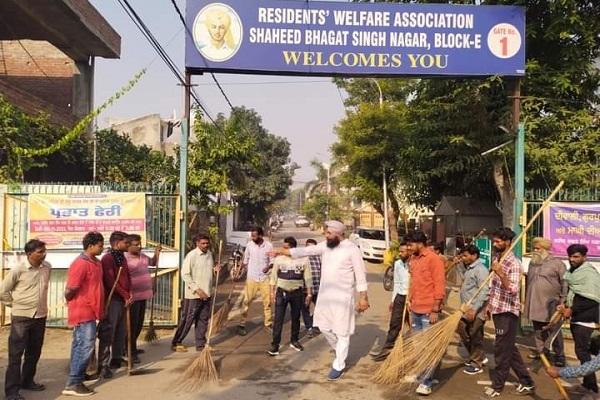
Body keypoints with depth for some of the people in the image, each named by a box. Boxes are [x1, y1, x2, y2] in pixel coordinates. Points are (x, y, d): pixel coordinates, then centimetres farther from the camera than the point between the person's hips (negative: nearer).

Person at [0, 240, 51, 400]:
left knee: (34, 352, 16)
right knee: (16, 354, -1)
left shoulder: (47, 267, 0)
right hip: (21, 317, -5)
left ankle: (27, 381, 32)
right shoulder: (18, 270, -14)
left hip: (40, 316, 5)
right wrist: (16, 304, 1)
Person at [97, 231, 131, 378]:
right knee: (107, 333, -5)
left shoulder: (122, 257, 15)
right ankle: (103, 365, -1)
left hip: (123, 300, 9)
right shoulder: (107, 258, -12)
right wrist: (125, 295, -13)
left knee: (120, 332, 15)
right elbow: (111, 281, -17)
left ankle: (116, 359, 26)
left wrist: (129, 294, 2)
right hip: (112, 300, -8)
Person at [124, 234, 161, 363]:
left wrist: (157, 252, 9)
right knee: (132, 325, -3)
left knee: (139, 324, 18)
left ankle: (132, 347, 33)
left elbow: (153, 263, 26)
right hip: (133, 296, -8)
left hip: (143, 295, 9)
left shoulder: (142, 255, 9)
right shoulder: (124, 259, -16)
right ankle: (131, 352, 4)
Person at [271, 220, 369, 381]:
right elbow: (305, 251, 4)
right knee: (324, 326, 15)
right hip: (325, 294, 7)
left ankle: (339, 366, 17)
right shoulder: (325, 246, 4)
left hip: (343, 296, -6)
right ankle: (340, 350, 39)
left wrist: (363, 297, -12)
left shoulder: (352, 249, -13)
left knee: (342, 331, 4)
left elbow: (360, 274, -11)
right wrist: (282, 251, -1)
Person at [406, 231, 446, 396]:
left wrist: (435, 310, -17)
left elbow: (440, 286, -15)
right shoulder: (413, 259, 10)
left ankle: (426, 382, 5)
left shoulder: (433, 259, -13)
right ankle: (421, 374, 27)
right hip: (415, 310, 7)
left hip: (428, 311, -7)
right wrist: (409, 301, 17)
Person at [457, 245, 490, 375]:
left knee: (475, 337, 1)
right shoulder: (469, 269, 15)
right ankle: (480, 357, 31)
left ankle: (476, 364, 15)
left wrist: (474, 309, -28)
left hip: (476, 311, -10)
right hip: (467, 310, 10)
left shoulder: (480, 269, -16)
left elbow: (484, 292, -23)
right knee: (463, 332, 15)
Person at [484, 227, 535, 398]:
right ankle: (526, 383, 25)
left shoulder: (514, 263, -17)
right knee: (509, 348, 15)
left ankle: (497, 385, 16)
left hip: (508, 312, -9)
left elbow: (513, 290, -26)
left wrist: (501, 273, -37)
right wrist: (489, 305, 19)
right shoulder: (497, 260, 9)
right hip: (498, 310, 9)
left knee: (501, 349, 3)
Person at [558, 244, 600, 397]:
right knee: (582, 351, 14)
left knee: (582, 351, -8)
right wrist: (565, 306, 6)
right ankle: (588, 383, 24)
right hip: (576, 318, 9)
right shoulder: (572, 272, 13)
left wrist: (572, 309, -17)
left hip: (585, 319, -9)